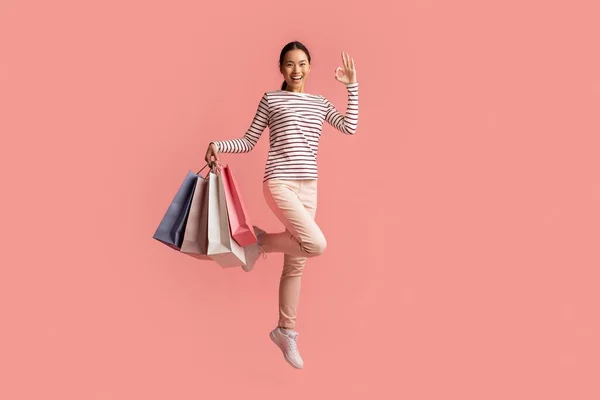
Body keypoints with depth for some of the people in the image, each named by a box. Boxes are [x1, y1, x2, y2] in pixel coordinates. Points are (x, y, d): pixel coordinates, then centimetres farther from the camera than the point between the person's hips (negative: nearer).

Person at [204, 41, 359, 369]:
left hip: (308, 186, 5)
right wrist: (217, 145, -13)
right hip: (279, 183, -5)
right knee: (316, 244, -23)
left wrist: (352, 86, 3)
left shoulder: (320, 103, 14)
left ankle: (285, 331, 21)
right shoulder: (270, 99, 3)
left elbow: (350, 127, -1)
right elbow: (249, 142, 4)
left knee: (296, 262, 8)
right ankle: (260, 241, 4)